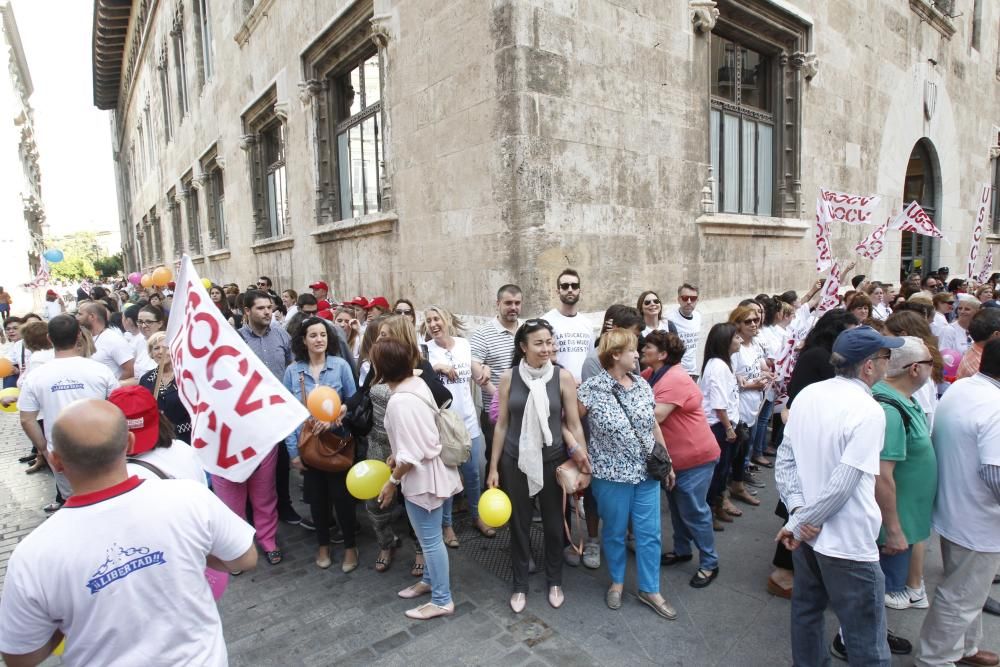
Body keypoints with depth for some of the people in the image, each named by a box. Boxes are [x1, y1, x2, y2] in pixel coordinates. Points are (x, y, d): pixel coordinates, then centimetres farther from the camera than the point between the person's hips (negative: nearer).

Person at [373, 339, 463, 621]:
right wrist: (396, 454, 16)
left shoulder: (400, 402, -28)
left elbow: (411, 455, -25)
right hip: (431, 468, 9)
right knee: (428, 535, 25)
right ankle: (430, 579, 45)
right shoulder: (417, 383, 0)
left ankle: (442, 600, 24)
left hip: (423, 476, -9)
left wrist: (391, 482, -11)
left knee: (430, 539, 7)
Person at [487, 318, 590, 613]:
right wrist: (494, 467, 3)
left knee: (553, 523, 15)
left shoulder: (563, 377, -9)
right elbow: (501, 424, 1)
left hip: (552, 461, 0)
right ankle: (520, 584, 32)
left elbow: (574, 425, -3)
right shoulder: (509, 377, -7)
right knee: (519, 523, 13)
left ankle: (554, 581, 37)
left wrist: (585, 464, -3)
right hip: (515, 461, 1)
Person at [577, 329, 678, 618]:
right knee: (615, 532, 14)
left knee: (650, 533, 12)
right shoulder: (591, 388, -16)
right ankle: (617, 582, 37)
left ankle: (650, 590, 30)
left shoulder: (642, 385, 1)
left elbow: (654, 426, 10)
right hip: (612, 475, -4)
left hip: (647, 472, 5)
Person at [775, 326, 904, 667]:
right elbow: (841, 486, -24)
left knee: (807, 609, 24)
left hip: (807, 533, 7)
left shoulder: (806, 395, -1)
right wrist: (797, 524, -14)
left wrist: (798, 510, -7)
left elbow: (784, 460, -1)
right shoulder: (869, 411, -20)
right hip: (848, 543, -7)